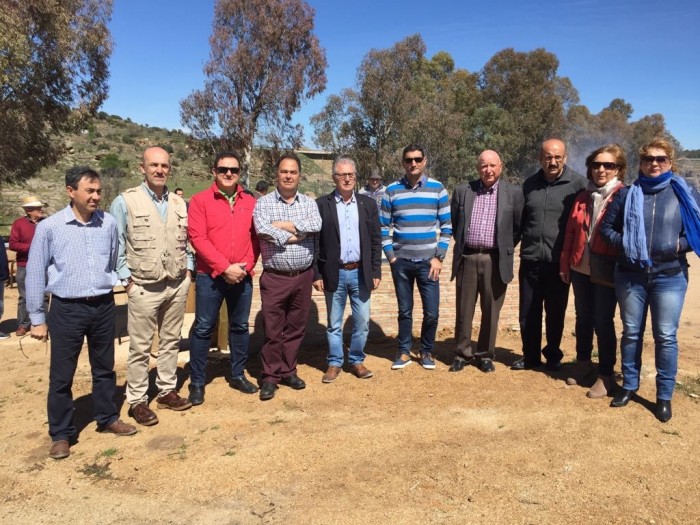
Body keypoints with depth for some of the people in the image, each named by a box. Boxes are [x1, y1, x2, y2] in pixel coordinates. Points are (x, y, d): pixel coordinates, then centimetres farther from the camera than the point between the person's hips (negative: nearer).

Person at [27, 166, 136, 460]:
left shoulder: (109, 223, -2)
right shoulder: (49, 227, -8)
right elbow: (35, 274, -2)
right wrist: (37, 318, 0)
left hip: (104, 306, 3)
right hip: (66, 310, -2)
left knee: (104, 368, 17)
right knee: (61, 375, 8)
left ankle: (108, 419, 34)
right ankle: (61, 434, 24)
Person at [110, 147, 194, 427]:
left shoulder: (179, 203, 9)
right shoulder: (125, 201, -6)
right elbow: (116, 246, -5)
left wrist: (188, 269, 6)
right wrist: (127, 280, -9)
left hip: (177, 285, 5)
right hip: (144, 287, -4)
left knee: (171, 341, 14)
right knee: (140, 347, 3)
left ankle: (167, 391, 27)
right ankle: (137, 401, 15)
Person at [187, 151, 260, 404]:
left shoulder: (250, 202, 7)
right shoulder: (200, 200, -4)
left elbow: (256, 237, 7)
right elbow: (198, 238, -12)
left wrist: (246, 266, -8)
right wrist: (225, 268, -17)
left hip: (242, 277, 4)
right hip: (210, 276, -3)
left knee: (240, 326, 12)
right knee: (203, 329, 3)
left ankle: (238, 375, 27)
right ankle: (197, 382, 16)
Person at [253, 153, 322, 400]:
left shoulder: (309, 203, 8)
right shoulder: (264, 203, 0)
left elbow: (316, 226, -12)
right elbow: (263, 230, -18)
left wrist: (283, 225, -12)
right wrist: (297, 235, -12)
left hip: (303, 276, 3)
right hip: (274, 277, -3)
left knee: (296, 327, 12)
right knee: (272, 330, 3)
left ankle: (288, 371, 27)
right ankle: (270, 376, 16)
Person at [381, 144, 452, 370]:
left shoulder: (438, 188, 1)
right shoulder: (392, 190, 1)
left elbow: (446, 226, 2)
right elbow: (384, 227, 5)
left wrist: (439, 257, -4)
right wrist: (390, 256, -2)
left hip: (428, 261, 0)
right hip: (401, 261, 0)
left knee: (432, 312, 2)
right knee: (405, 310, 9)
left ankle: (427, 351, 23)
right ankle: (404, 351, 25)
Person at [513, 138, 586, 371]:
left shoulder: (577, 183, -4)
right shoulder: (530, 184, 9)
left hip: (559, 261, -3)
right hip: (530, 259, 3)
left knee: (555, 313, 11)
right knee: (528, 312, 9)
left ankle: (553, 356, 28)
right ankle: (530, 356, 25)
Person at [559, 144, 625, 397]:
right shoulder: (582, 197, 9)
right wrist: (565, 264, 9)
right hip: (580, 269, 5)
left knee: (603, 322, 2)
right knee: (583, 318, 15)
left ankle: (606, 375, 16)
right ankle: (583, 363, 33)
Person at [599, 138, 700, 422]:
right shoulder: (627, 193, 5)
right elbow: (606, 226, 8)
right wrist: (623, 243, -9)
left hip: (669, 276, -1)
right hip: (630, 275, 2)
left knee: (666, 336, 3)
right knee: (631, 333, 11)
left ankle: (664, 396, 16)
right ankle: (629, 385, 26)